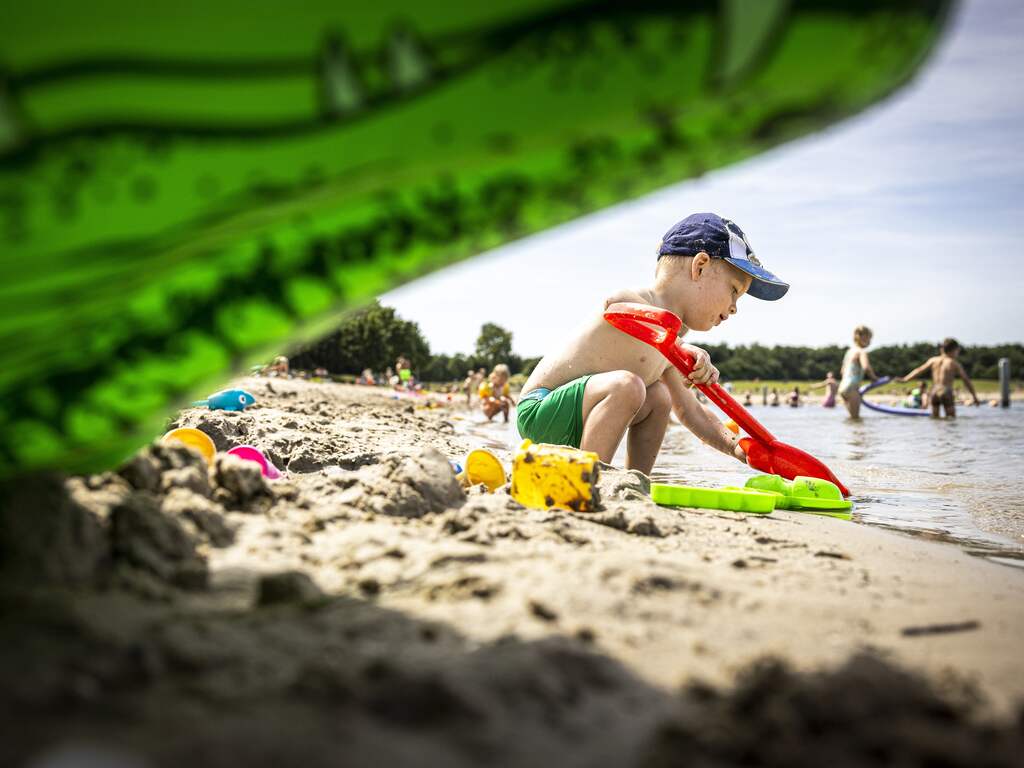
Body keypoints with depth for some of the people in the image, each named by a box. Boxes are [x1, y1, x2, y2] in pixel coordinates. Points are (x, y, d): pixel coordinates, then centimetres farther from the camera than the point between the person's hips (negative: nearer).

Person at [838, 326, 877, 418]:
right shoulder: (861, 352, -9)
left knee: (853, 417, 16)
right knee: (855, 418, -5)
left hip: (842, 387, 9)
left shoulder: (850, 351, 17)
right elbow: (866, 366, -28)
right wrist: (873, 377, -11)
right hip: (851, 388, -9)